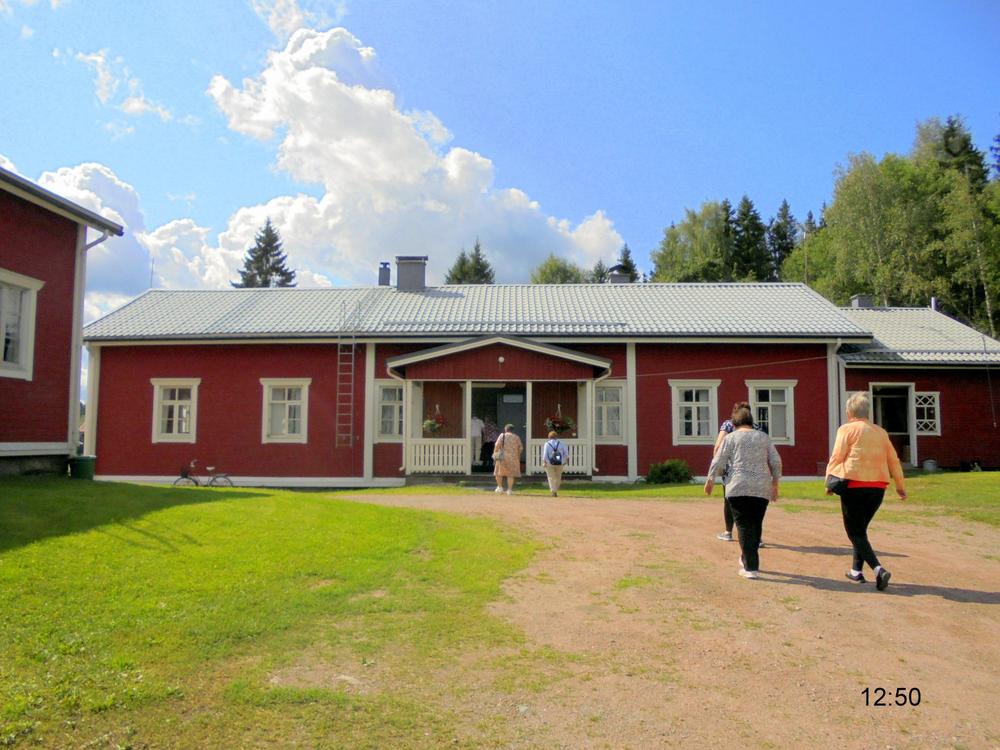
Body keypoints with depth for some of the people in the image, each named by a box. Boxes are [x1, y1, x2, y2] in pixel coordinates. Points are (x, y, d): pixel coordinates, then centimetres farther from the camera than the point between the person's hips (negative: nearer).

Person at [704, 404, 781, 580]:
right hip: (762, 488, 3)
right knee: (756, 526, 15)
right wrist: (775, 484, 18)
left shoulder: (731, 437, 4)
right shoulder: (764, 437, 12)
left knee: (744, 526, 1)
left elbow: (718, 462, 1)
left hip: (738, 487, -3)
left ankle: (750, 567, -3)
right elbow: (776, 462, 10)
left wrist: (710, 481, 14)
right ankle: (748, 560, 27)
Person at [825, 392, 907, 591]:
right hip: (878, 487, 6)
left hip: (855, 486, -6)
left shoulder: (847, 429, -3)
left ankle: (878, 569, -19)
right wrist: (900, 485, 25)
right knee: (861, 528, 22)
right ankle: (856, 570, 26)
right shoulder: (880, 432, 13)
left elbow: (836, 457, -8)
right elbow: (893, 460, 16)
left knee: (855, 532, 0)